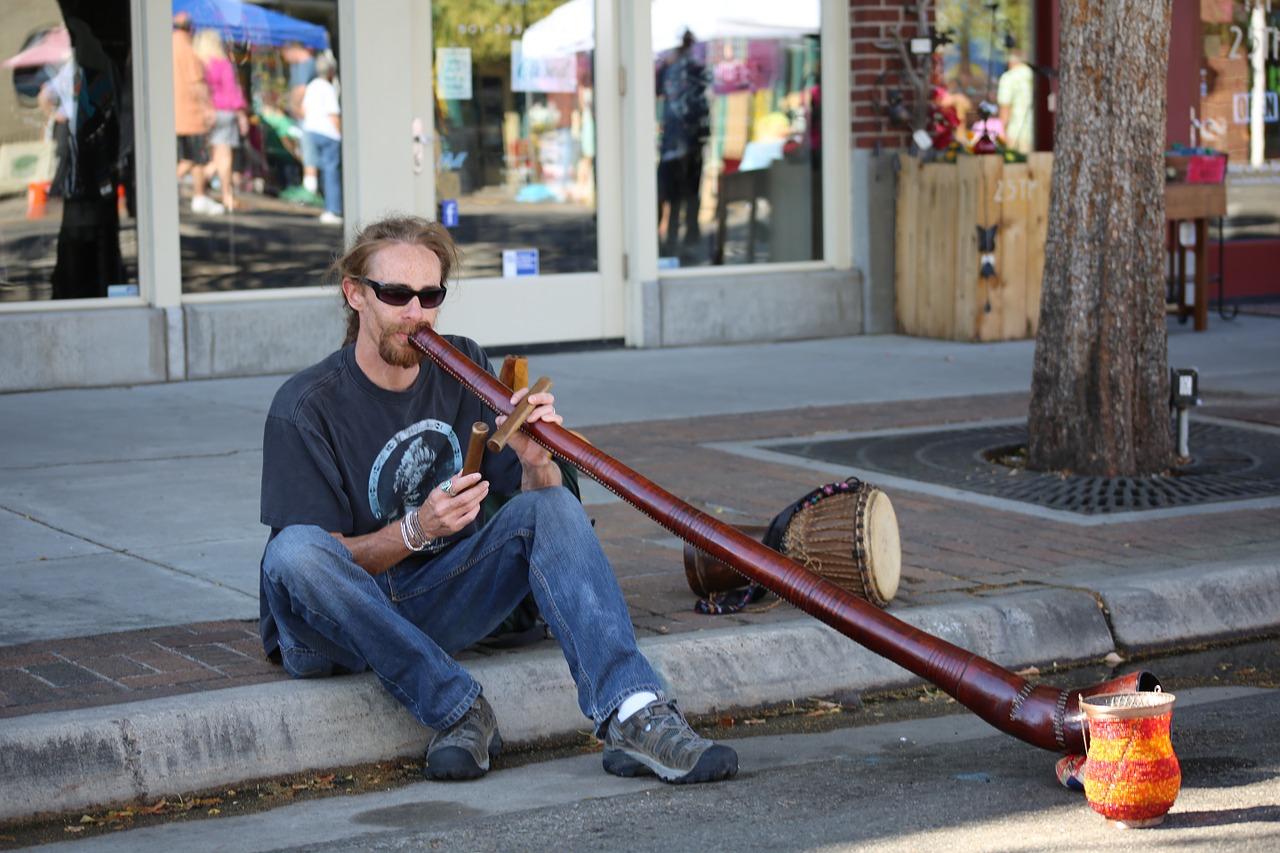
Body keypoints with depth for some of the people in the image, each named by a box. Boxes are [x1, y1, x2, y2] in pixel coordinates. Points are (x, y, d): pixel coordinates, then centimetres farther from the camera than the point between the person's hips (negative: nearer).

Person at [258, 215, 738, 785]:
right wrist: (416, 531, -30)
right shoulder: (305, 407, -11)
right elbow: (328, 559, -13)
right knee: (293, 551, -36)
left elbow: (538, 505, -1)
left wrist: (535, 462, -24)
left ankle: (634, 717, -35)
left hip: (435, 605, 4)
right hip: (336, 630, -4)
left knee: (552, 506, -18)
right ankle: (457, 707, -27)